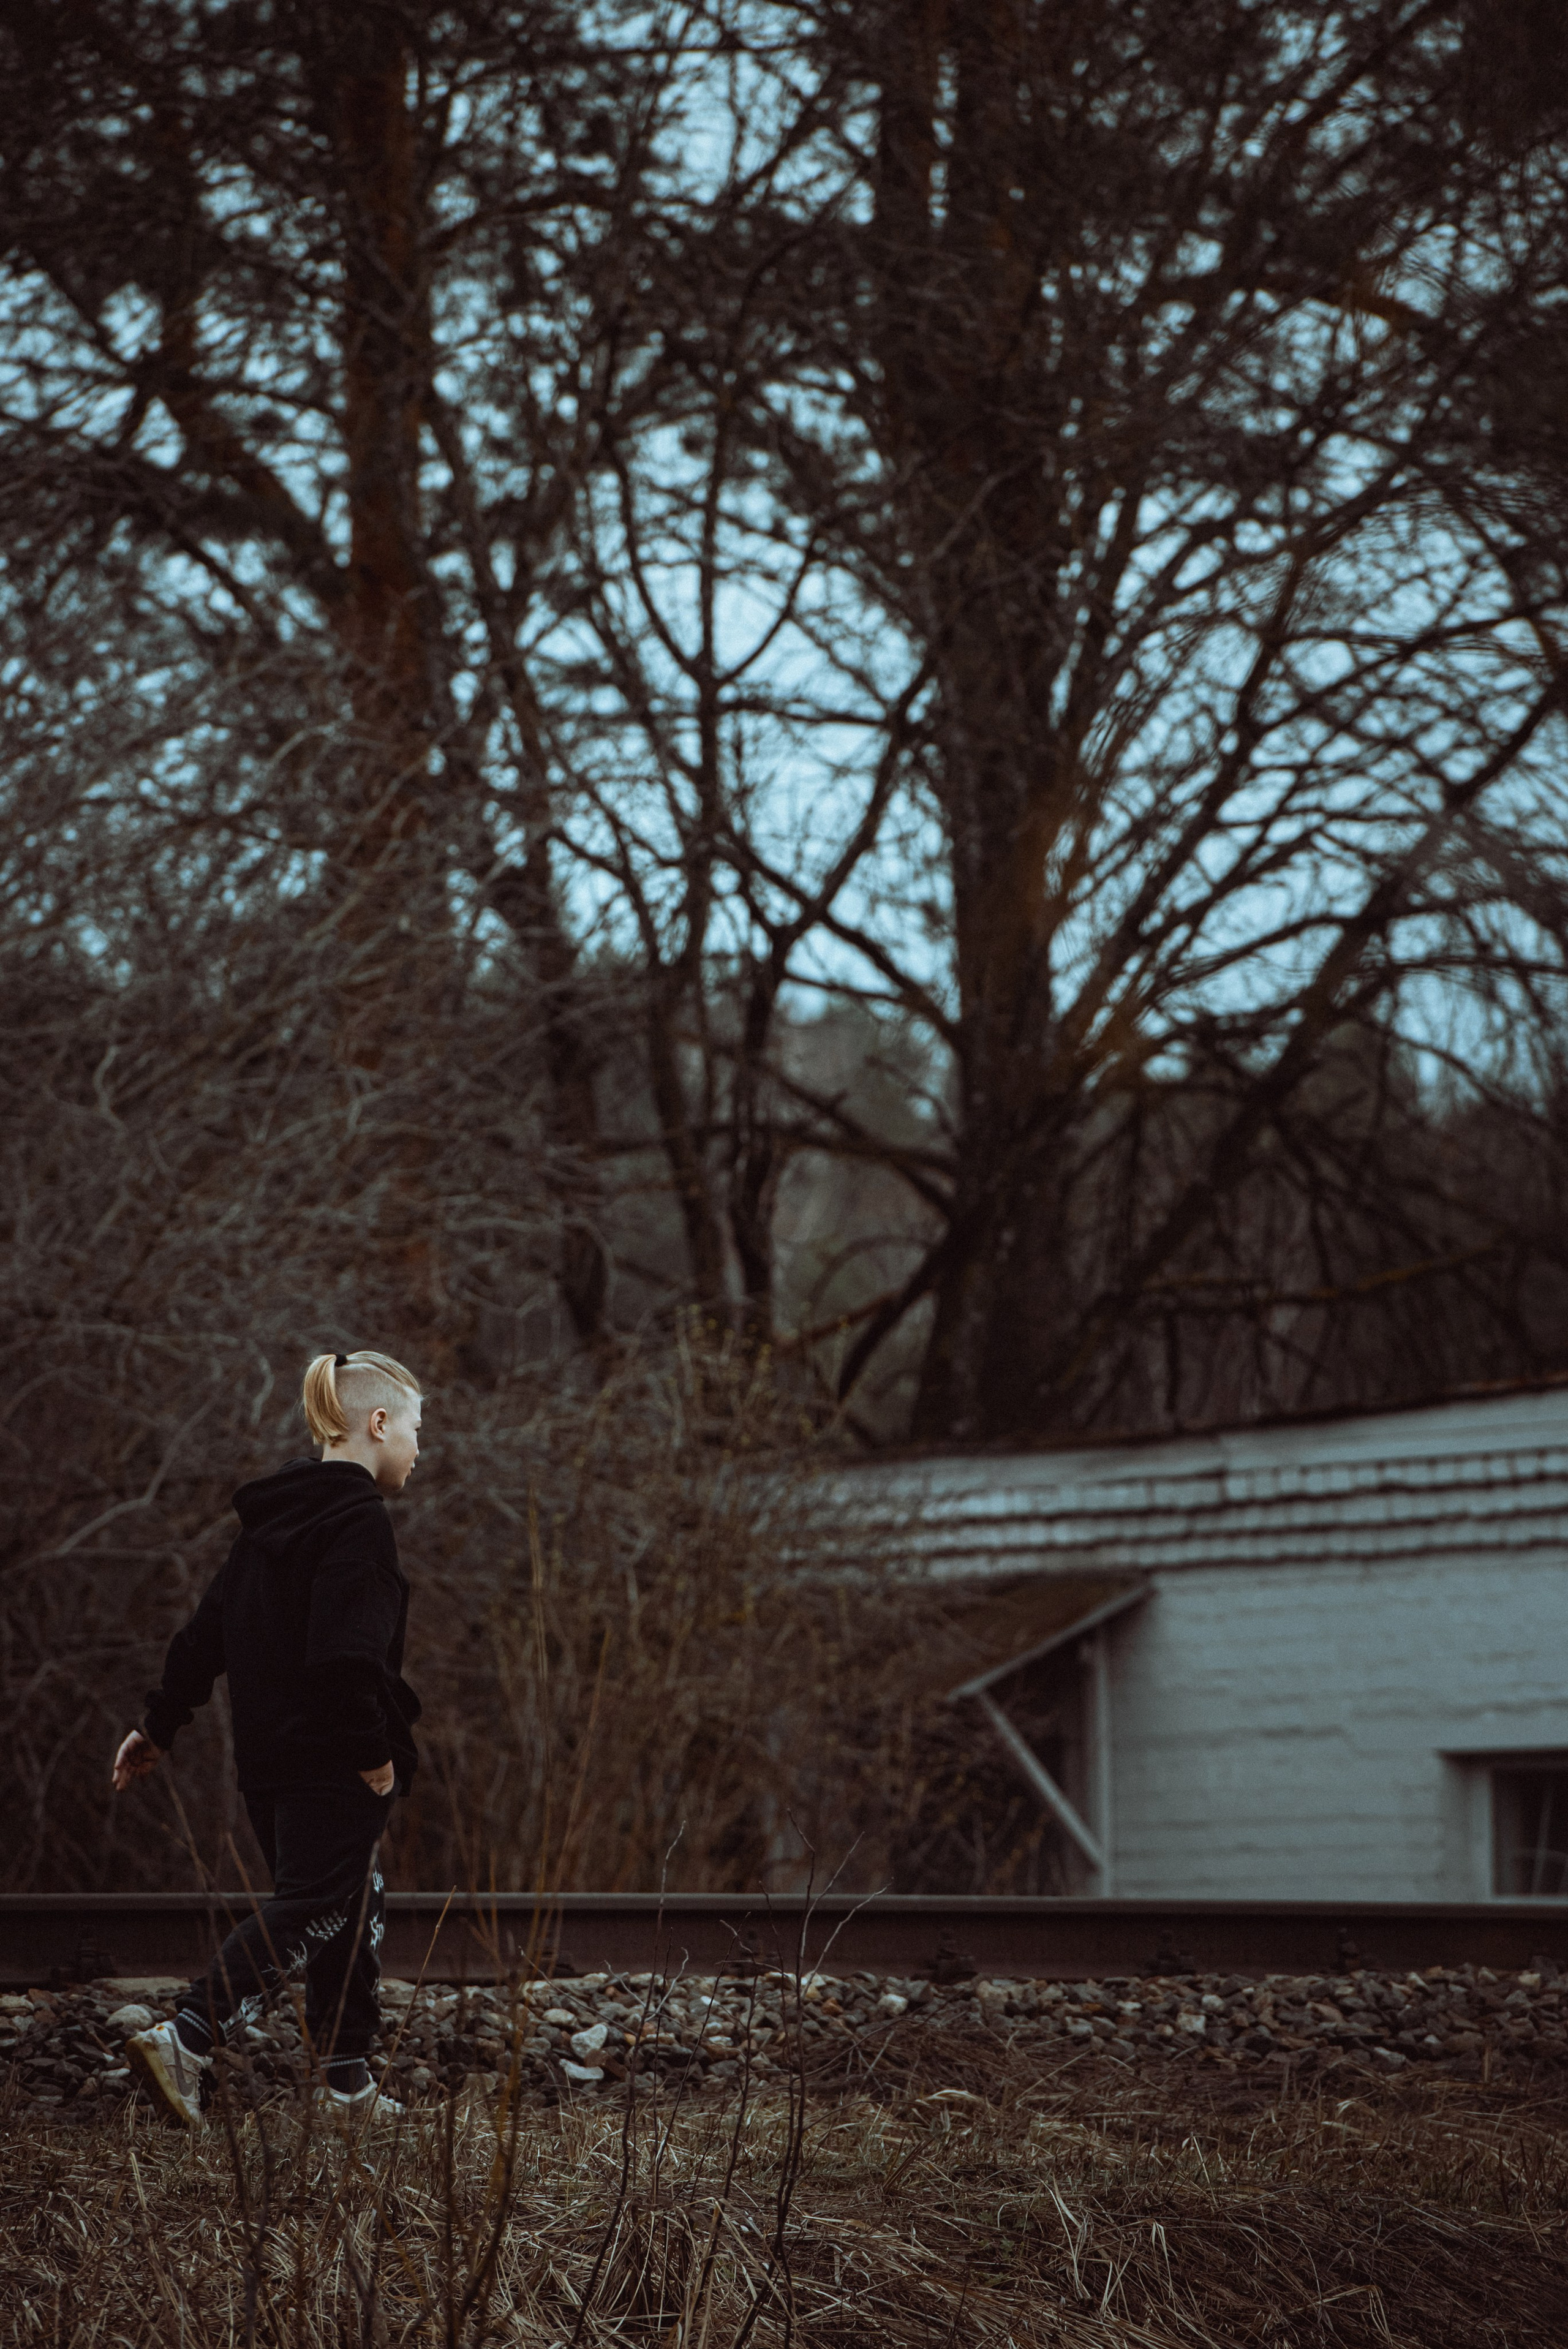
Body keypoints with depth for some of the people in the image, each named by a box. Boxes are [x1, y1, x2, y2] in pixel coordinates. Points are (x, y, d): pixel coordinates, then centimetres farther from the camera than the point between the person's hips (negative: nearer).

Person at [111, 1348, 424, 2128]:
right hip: (334, 1766, -9)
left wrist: (159, 1725, 21)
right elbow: (345, 1654, -23)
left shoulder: (275, 1516, 13)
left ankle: (347, 2084, 18)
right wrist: (374, 1750, -17)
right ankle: (186, 2041, -16)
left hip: (268, 1756, 9)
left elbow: (208, 1631, 16)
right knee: (310, 1908, -6)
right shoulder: (358, 1521, -14)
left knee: (352, 1907, 16)